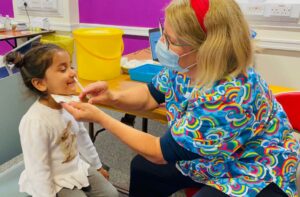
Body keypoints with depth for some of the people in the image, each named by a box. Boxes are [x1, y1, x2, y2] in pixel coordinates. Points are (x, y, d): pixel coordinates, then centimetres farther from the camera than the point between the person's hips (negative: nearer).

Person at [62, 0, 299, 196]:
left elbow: (161, 153, -28)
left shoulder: (228, 97, -39)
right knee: (142, 167, 10)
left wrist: (100, 117, -26)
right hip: (208, 157, 7)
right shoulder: (186, 65, -17)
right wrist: (112, 97, -19)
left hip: (254, 177, -7)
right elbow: (150, 95, 1)